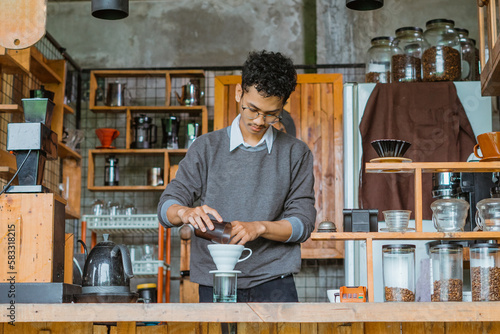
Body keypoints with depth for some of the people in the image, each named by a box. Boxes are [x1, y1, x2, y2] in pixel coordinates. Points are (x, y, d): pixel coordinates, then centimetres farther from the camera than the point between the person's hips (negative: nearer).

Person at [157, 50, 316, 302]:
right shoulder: (207, 147, 11)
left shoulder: (296, 154, 10)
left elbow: (302, 222, 3)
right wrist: (186, 212, -18)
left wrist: (259, 227, -15)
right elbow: (167, 206, 5)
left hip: (273, 282, 0)